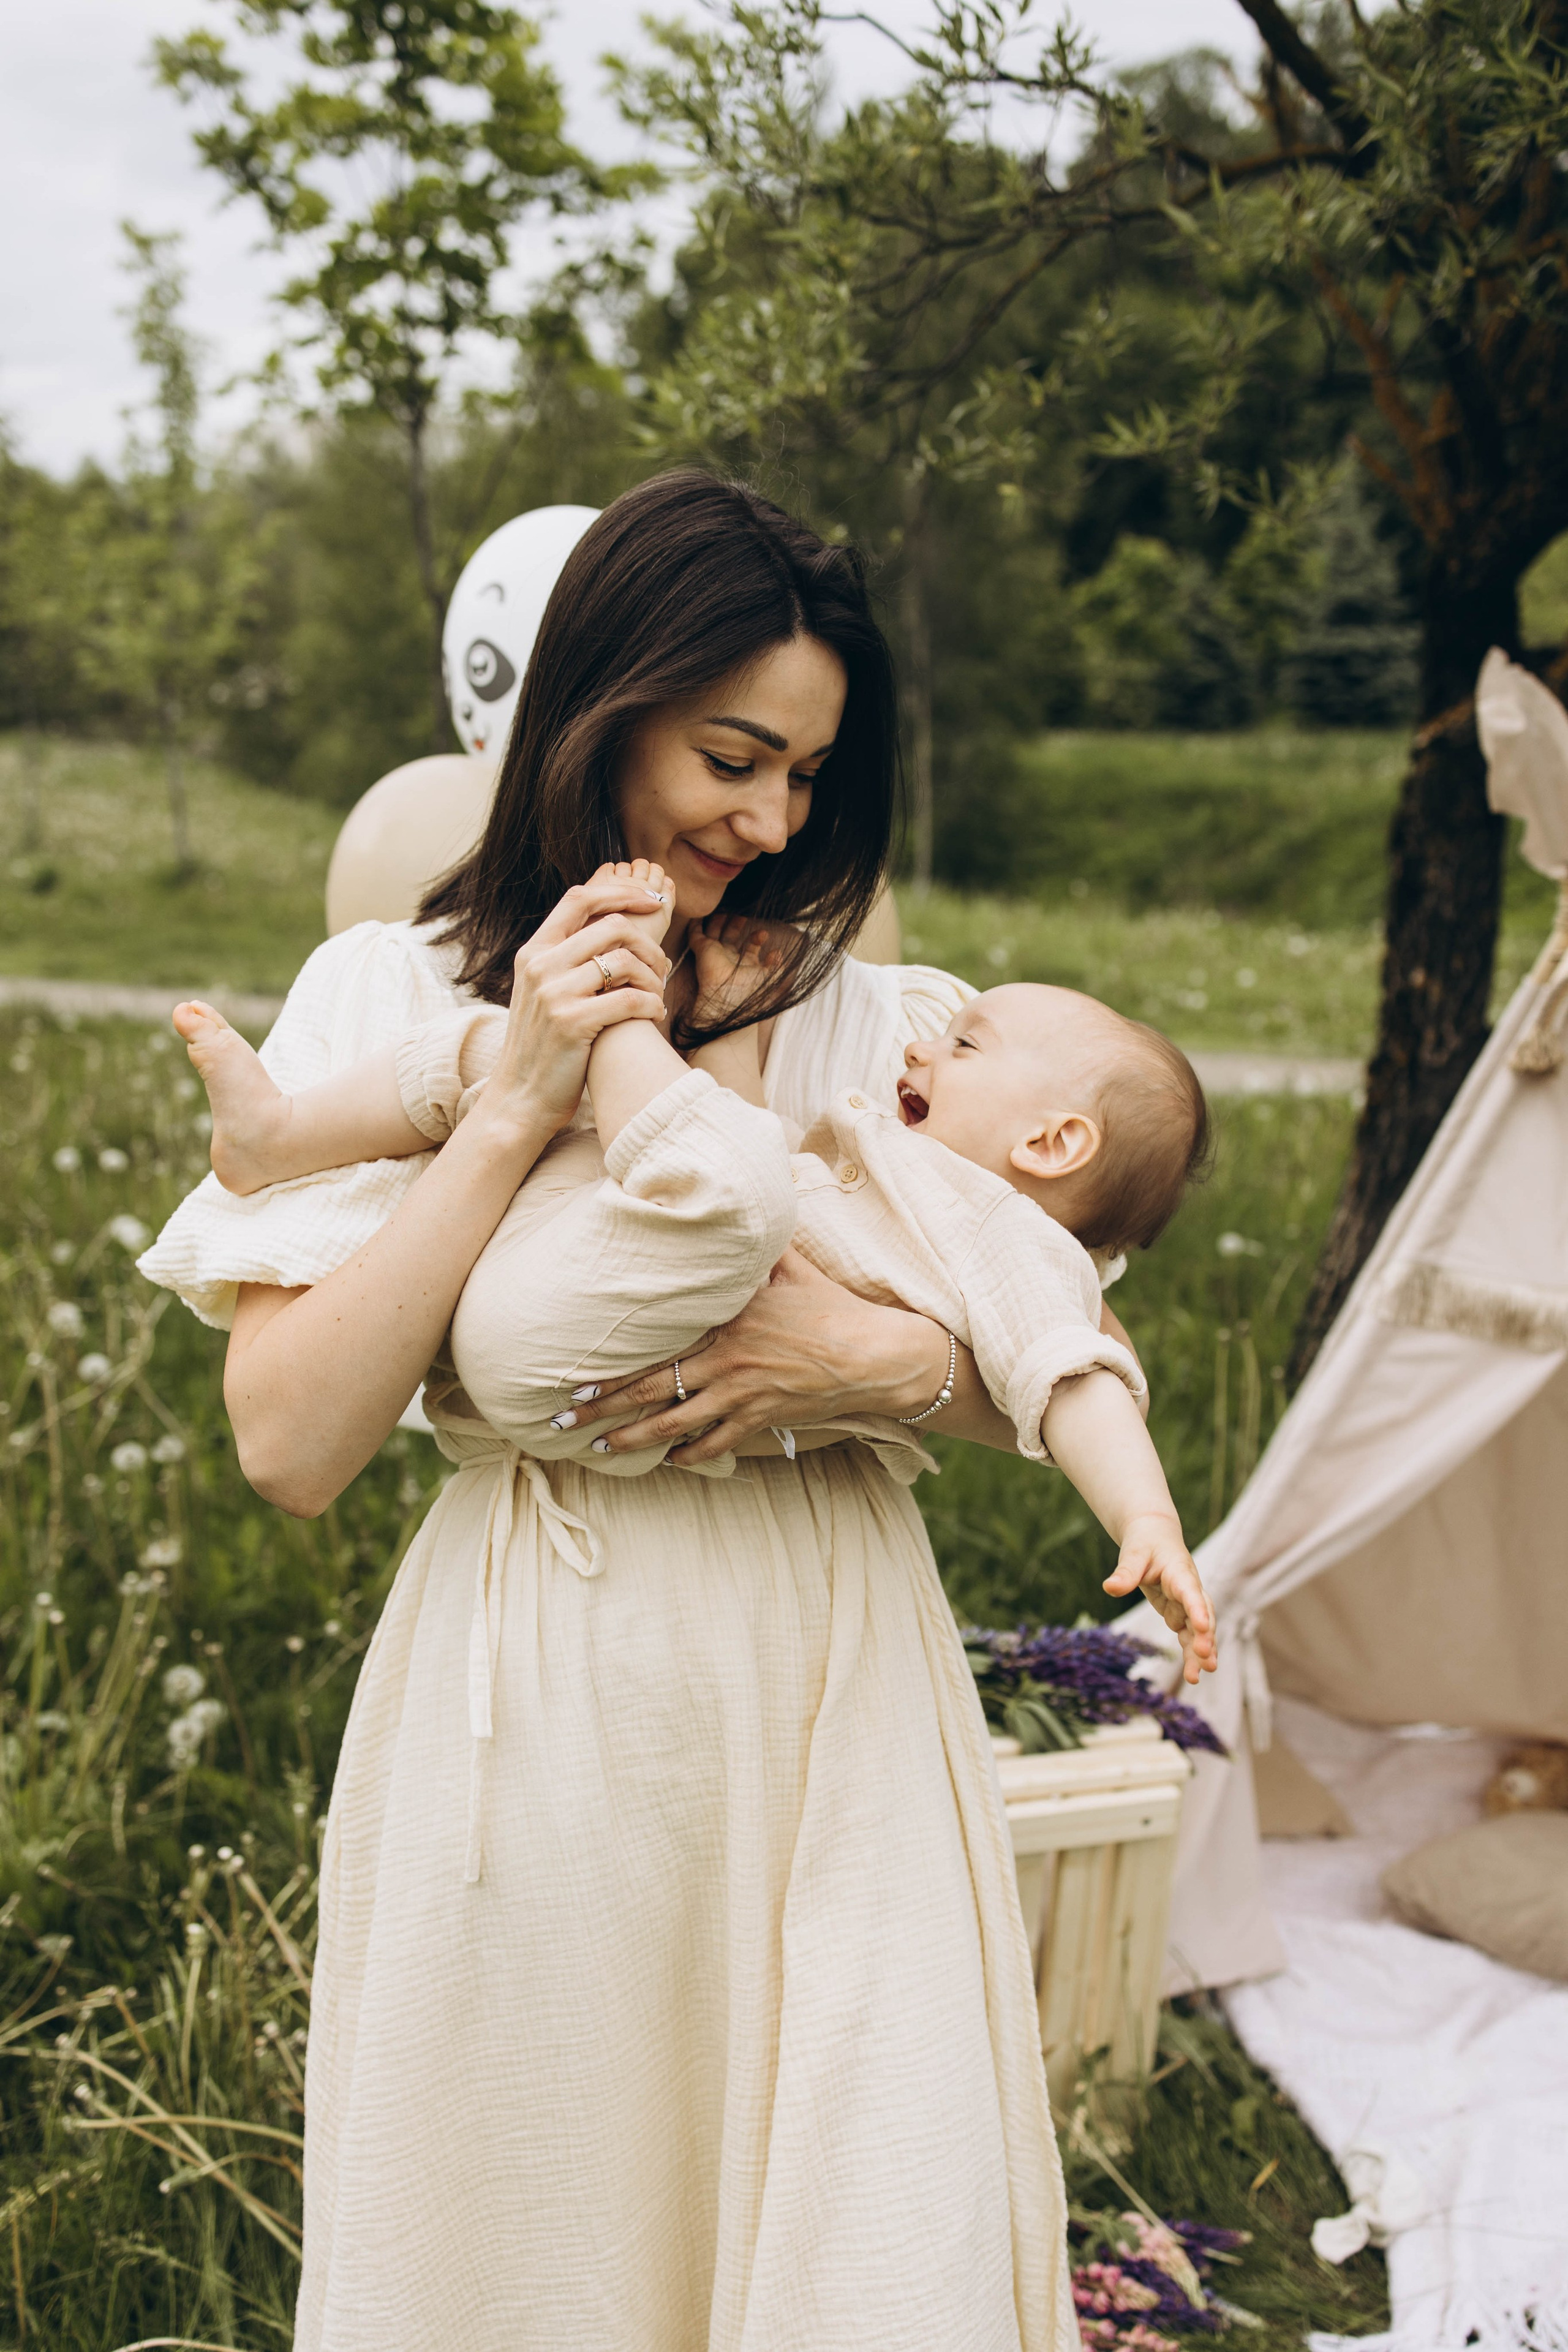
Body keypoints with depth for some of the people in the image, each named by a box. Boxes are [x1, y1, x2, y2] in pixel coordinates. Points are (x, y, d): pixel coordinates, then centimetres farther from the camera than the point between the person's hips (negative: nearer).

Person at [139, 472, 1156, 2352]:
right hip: (532, 1705, -1)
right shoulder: (391, 1000, -1)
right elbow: (290, 1445, -11)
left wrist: (892, 1359, -17)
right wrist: (521, 1100, -15)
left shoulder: (886, 1021, 4)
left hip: (833, 1699, 2)